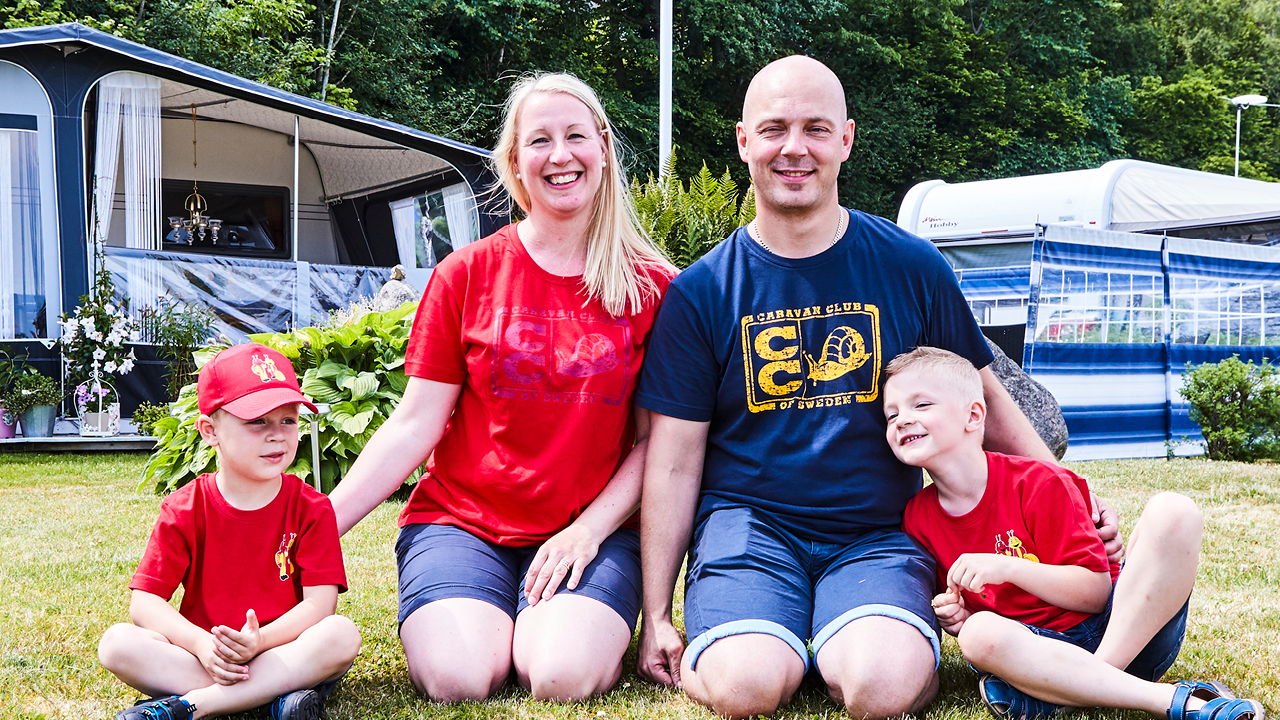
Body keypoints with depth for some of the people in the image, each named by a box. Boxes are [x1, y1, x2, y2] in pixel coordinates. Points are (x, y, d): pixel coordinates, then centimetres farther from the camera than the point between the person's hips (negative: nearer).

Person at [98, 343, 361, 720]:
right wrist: (201, 644, -24)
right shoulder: (185, 510, 0)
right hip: (202, 655, 1)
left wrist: (258, 642, -28)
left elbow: (320, 603, -10)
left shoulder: (312, 509, -1)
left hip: (284, 652, -1)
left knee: (341, 635, -30)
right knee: (117, 642, -22)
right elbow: (144, 601, -5)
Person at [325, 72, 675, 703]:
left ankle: (562, 620, 6)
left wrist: (590, 528, -10)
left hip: (595, 529, 0)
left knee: (565, 678, -27)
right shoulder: (467, 274, 3)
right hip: (461, 521, 0)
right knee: (456, 680, -26)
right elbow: (413, 426, 2)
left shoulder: (652, 287, 3)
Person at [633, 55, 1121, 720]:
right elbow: (673, 465, 1)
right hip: (749, 524, 0)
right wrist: (655, 615, 1)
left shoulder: (911, 268, 2)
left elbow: (982, 397, 15)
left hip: (878, 533, 1)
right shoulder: (700, 293, -1)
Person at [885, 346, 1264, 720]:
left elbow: (1096, 592, -11)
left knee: (1172, 511, -24)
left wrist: (1009, 567, -24)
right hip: (1040, 647, 1)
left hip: (1126, 629, -1)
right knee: (979, 633, -35)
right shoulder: (917, 518, 3)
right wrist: (955, 618, -8)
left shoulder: (1038, 484, -9)